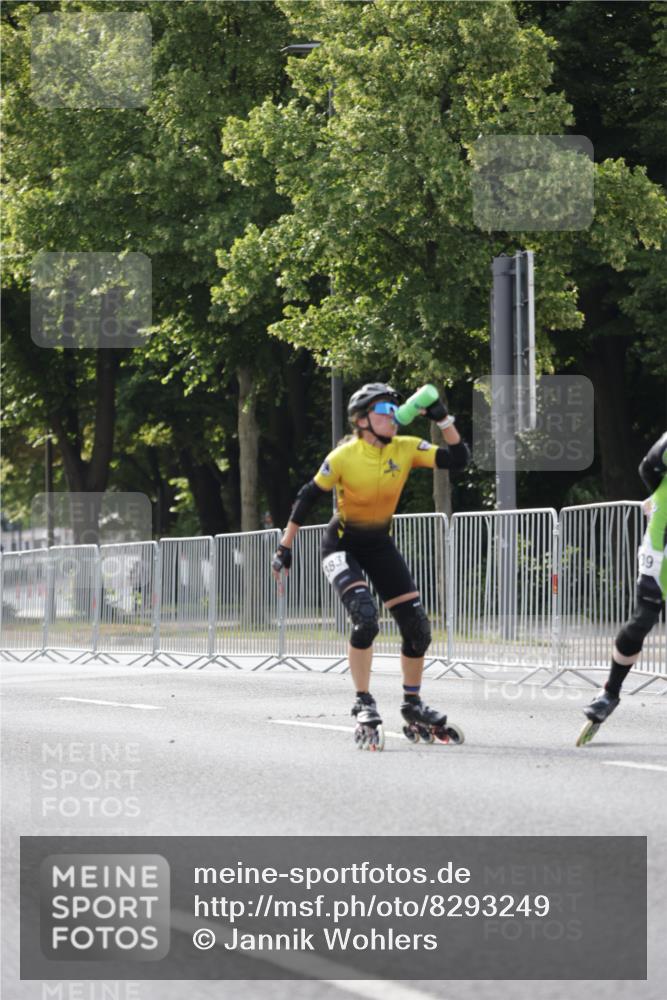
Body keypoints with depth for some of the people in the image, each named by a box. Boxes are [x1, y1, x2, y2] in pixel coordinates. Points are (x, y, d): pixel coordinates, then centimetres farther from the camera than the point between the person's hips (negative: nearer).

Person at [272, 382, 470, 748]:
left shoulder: (406, 449, -10)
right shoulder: (344, 457, -21)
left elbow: (458, 459, -13)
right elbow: (306, 499, -12)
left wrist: (444, 419, -25)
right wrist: (285, 548, -10)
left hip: (380, 545, 5)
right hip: (342, 544, -5)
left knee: (417, 624, -2)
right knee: (365, 618, -27)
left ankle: (413, 705, 16)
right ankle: (364, 706, -15)